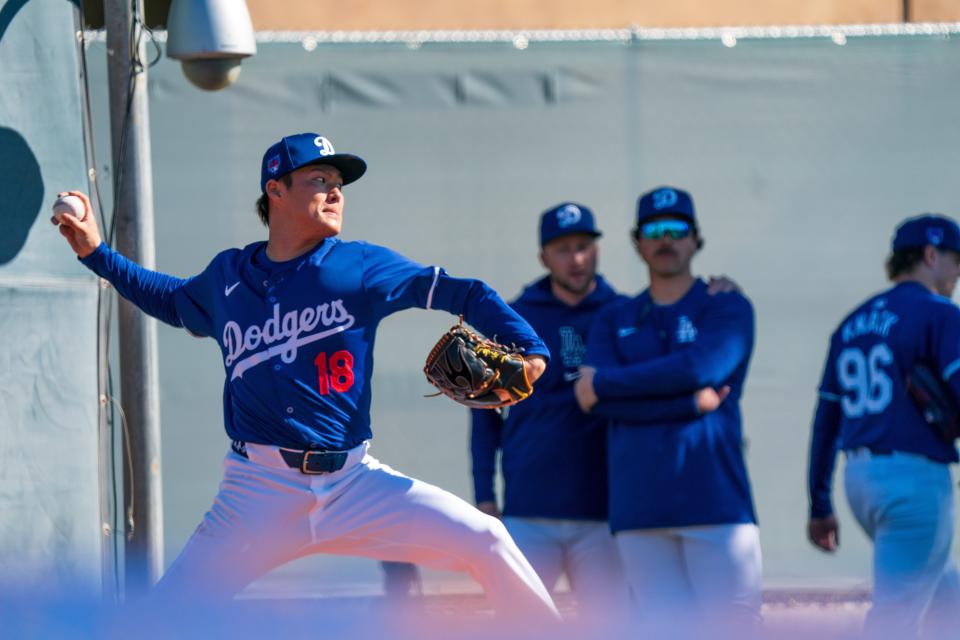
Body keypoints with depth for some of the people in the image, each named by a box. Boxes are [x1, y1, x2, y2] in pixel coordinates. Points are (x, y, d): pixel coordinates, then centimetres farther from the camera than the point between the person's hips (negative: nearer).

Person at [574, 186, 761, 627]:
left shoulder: (727, 308, 8)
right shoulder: (615, 321, 17)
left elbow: (701, 365, -12)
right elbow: (595, 400, 0)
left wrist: (604, 384, -4)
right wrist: (691, 402, -10)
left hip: (715, 502, -3)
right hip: (640, 507, 3)